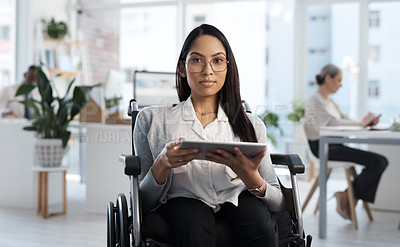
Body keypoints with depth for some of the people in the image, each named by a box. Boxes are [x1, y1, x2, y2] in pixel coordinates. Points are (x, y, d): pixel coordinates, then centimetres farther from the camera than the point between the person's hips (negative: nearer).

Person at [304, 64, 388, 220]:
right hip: (323, 148, -9)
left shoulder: (329, 101, 22)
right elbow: (333, 122, -20)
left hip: (336, 146, 9)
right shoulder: (315, 100, -8)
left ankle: (348, 197, -1)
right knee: (377, 162, -19)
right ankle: (346, 197, -5)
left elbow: (345, 119, 15)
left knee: (382, 162, -5)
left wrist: (368, 122, -3)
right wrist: (360, 123, -17)